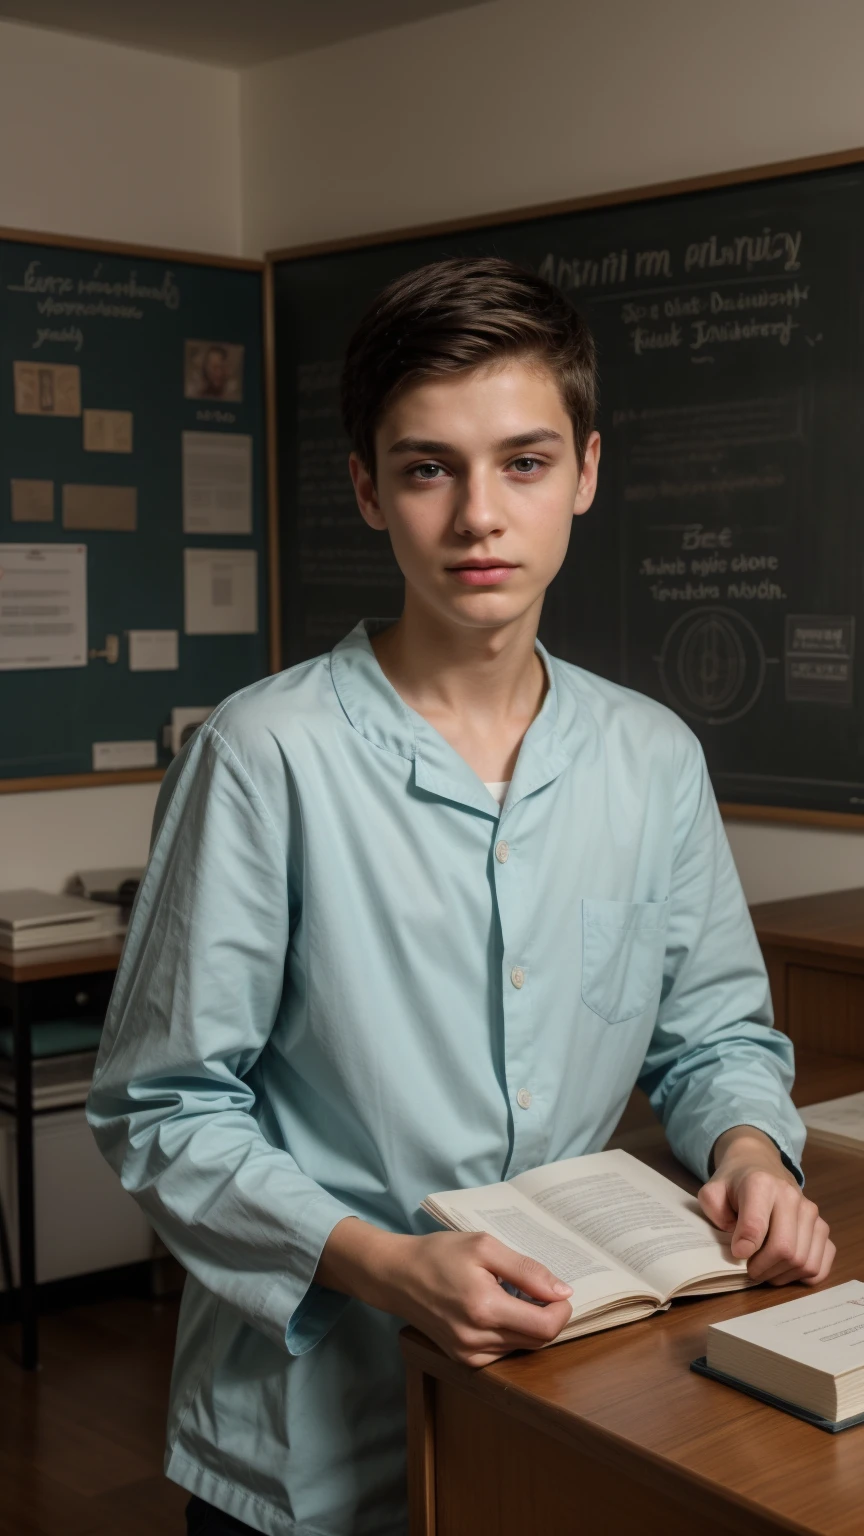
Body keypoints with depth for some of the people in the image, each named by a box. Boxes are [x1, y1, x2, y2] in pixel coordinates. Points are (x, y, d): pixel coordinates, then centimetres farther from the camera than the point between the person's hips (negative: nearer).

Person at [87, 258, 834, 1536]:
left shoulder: (655, 759, -1)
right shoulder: (267, 757, -16)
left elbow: (715, 1031, 11)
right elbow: (162, 1111, -13)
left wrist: (748, 1149, -9)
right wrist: (381, 1265, -24)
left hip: (569, 1387, 4)